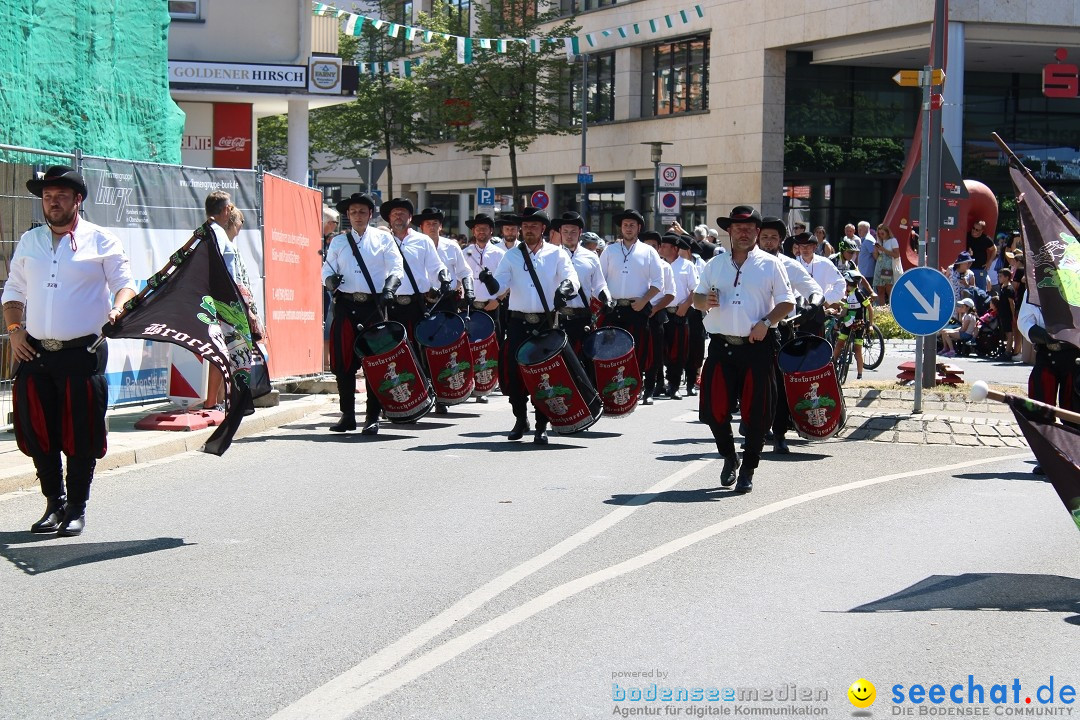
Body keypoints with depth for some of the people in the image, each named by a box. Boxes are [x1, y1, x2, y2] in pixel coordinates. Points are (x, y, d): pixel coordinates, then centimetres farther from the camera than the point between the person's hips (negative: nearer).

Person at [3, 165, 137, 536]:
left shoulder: (101, 241, 3)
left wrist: (117, 308, -20)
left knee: (81, 435, -1)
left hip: (82, 353, -4)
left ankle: (76, 508, 11)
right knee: (37, 432, 5)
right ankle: (54, 503, 18)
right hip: (34, 353, 4)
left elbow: (125, 283, 1)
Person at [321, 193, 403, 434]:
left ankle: (373, 417, 2)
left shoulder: (383, 238, 9)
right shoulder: (338, 241, 16)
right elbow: (327, 270, 11)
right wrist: (330, 280, -13)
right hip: (346, 305, 2)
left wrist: (389, 289, -19)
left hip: (374, 305, -2)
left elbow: (396, 268, 1)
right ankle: (347, 415, 9)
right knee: (343, 362, 0)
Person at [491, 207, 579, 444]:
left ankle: (542, 426, 4)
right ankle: (520, 419, 17)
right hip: (518, 322, 2)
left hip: (546, 322, -2)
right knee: (512, 371, -2)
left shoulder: (557, 254, 6)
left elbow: (571, 277, -8)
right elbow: (501, 284, 1)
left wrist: (565, 287, -32)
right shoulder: (511, 256, 11)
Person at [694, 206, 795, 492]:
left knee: (755, 411, -2)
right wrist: (705, 302, -7)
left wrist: (766, 322, -14)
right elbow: (697, 298, 17)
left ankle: (748, 469, 11)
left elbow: (787, 302, 2)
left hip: (757, 347, -2)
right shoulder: (715, 264, 13)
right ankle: (729, 457, 25)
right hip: (721, 346, 3)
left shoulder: (770, 264, 4)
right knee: (715, 408, 0)